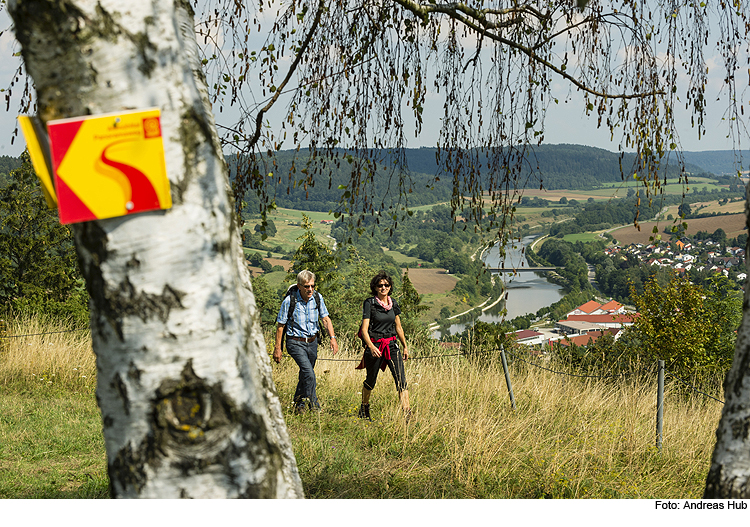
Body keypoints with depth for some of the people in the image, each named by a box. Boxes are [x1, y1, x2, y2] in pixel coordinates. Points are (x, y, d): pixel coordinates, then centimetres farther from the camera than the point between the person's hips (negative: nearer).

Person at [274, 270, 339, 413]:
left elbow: (325, 319, 2)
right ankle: (314, 406, -10)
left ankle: (298, 405, 33)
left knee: (306, 375, 15)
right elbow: (280, 325, -8)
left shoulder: (317, 298, -4)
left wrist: (332, 338, -11)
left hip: (312, 342, 5)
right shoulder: (289, 301, -17)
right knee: (308, 373, -21)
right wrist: (277, 348, -7)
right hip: (295, 343, -5)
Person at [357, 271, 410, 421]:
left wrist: (405, 347, 20)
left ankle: (407, 413, -18)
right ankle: (364, 409, 36)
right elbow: (364, 329, -14)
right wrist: (371, 346, -29)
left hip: (392, 345, 3)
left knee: (401, 379, -12)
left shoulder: (393, 304, 7)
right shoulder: (369, 303, -8)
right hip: (375, 345, -3)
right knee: (371, 381, 12)